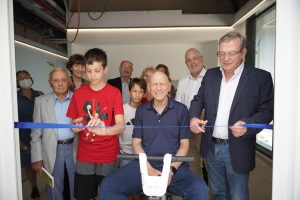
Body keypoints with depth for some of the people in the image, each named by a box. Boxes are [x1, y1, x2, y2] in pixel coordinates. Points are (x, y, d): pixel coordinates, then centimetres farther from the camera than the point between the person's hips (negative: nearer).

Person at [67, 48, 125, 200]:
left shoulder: (114, 93, -7)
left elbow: (121, 126, -17)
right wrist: (77, 126, -14)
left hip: (108, 156, -2)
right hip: (84, 156, 3)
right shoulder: (78, 93, 3)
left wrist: (104, 129, -36)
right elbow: (74, 127, 8)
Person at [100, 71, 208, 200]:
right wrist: (149, 169, -8)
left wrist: (172, 169, -12)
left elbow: (184, 145, 3)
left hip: (174, 165, -1)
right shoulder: (141, 110, 9)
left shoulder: (181, 110, 3)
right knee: (107, 186, -19)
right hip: (144, 164, 2)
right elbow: (136, 143, 7)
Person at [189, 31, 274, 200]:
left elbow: (267, 110, -7)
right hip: (212, 147, 4)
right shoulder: (211, 74, 6)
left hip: (237, 150, -4)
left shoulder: (261, 77, -7)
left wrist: (248, 124, -26)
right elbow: (199, 99, 10)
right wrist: (194, 117, -10)